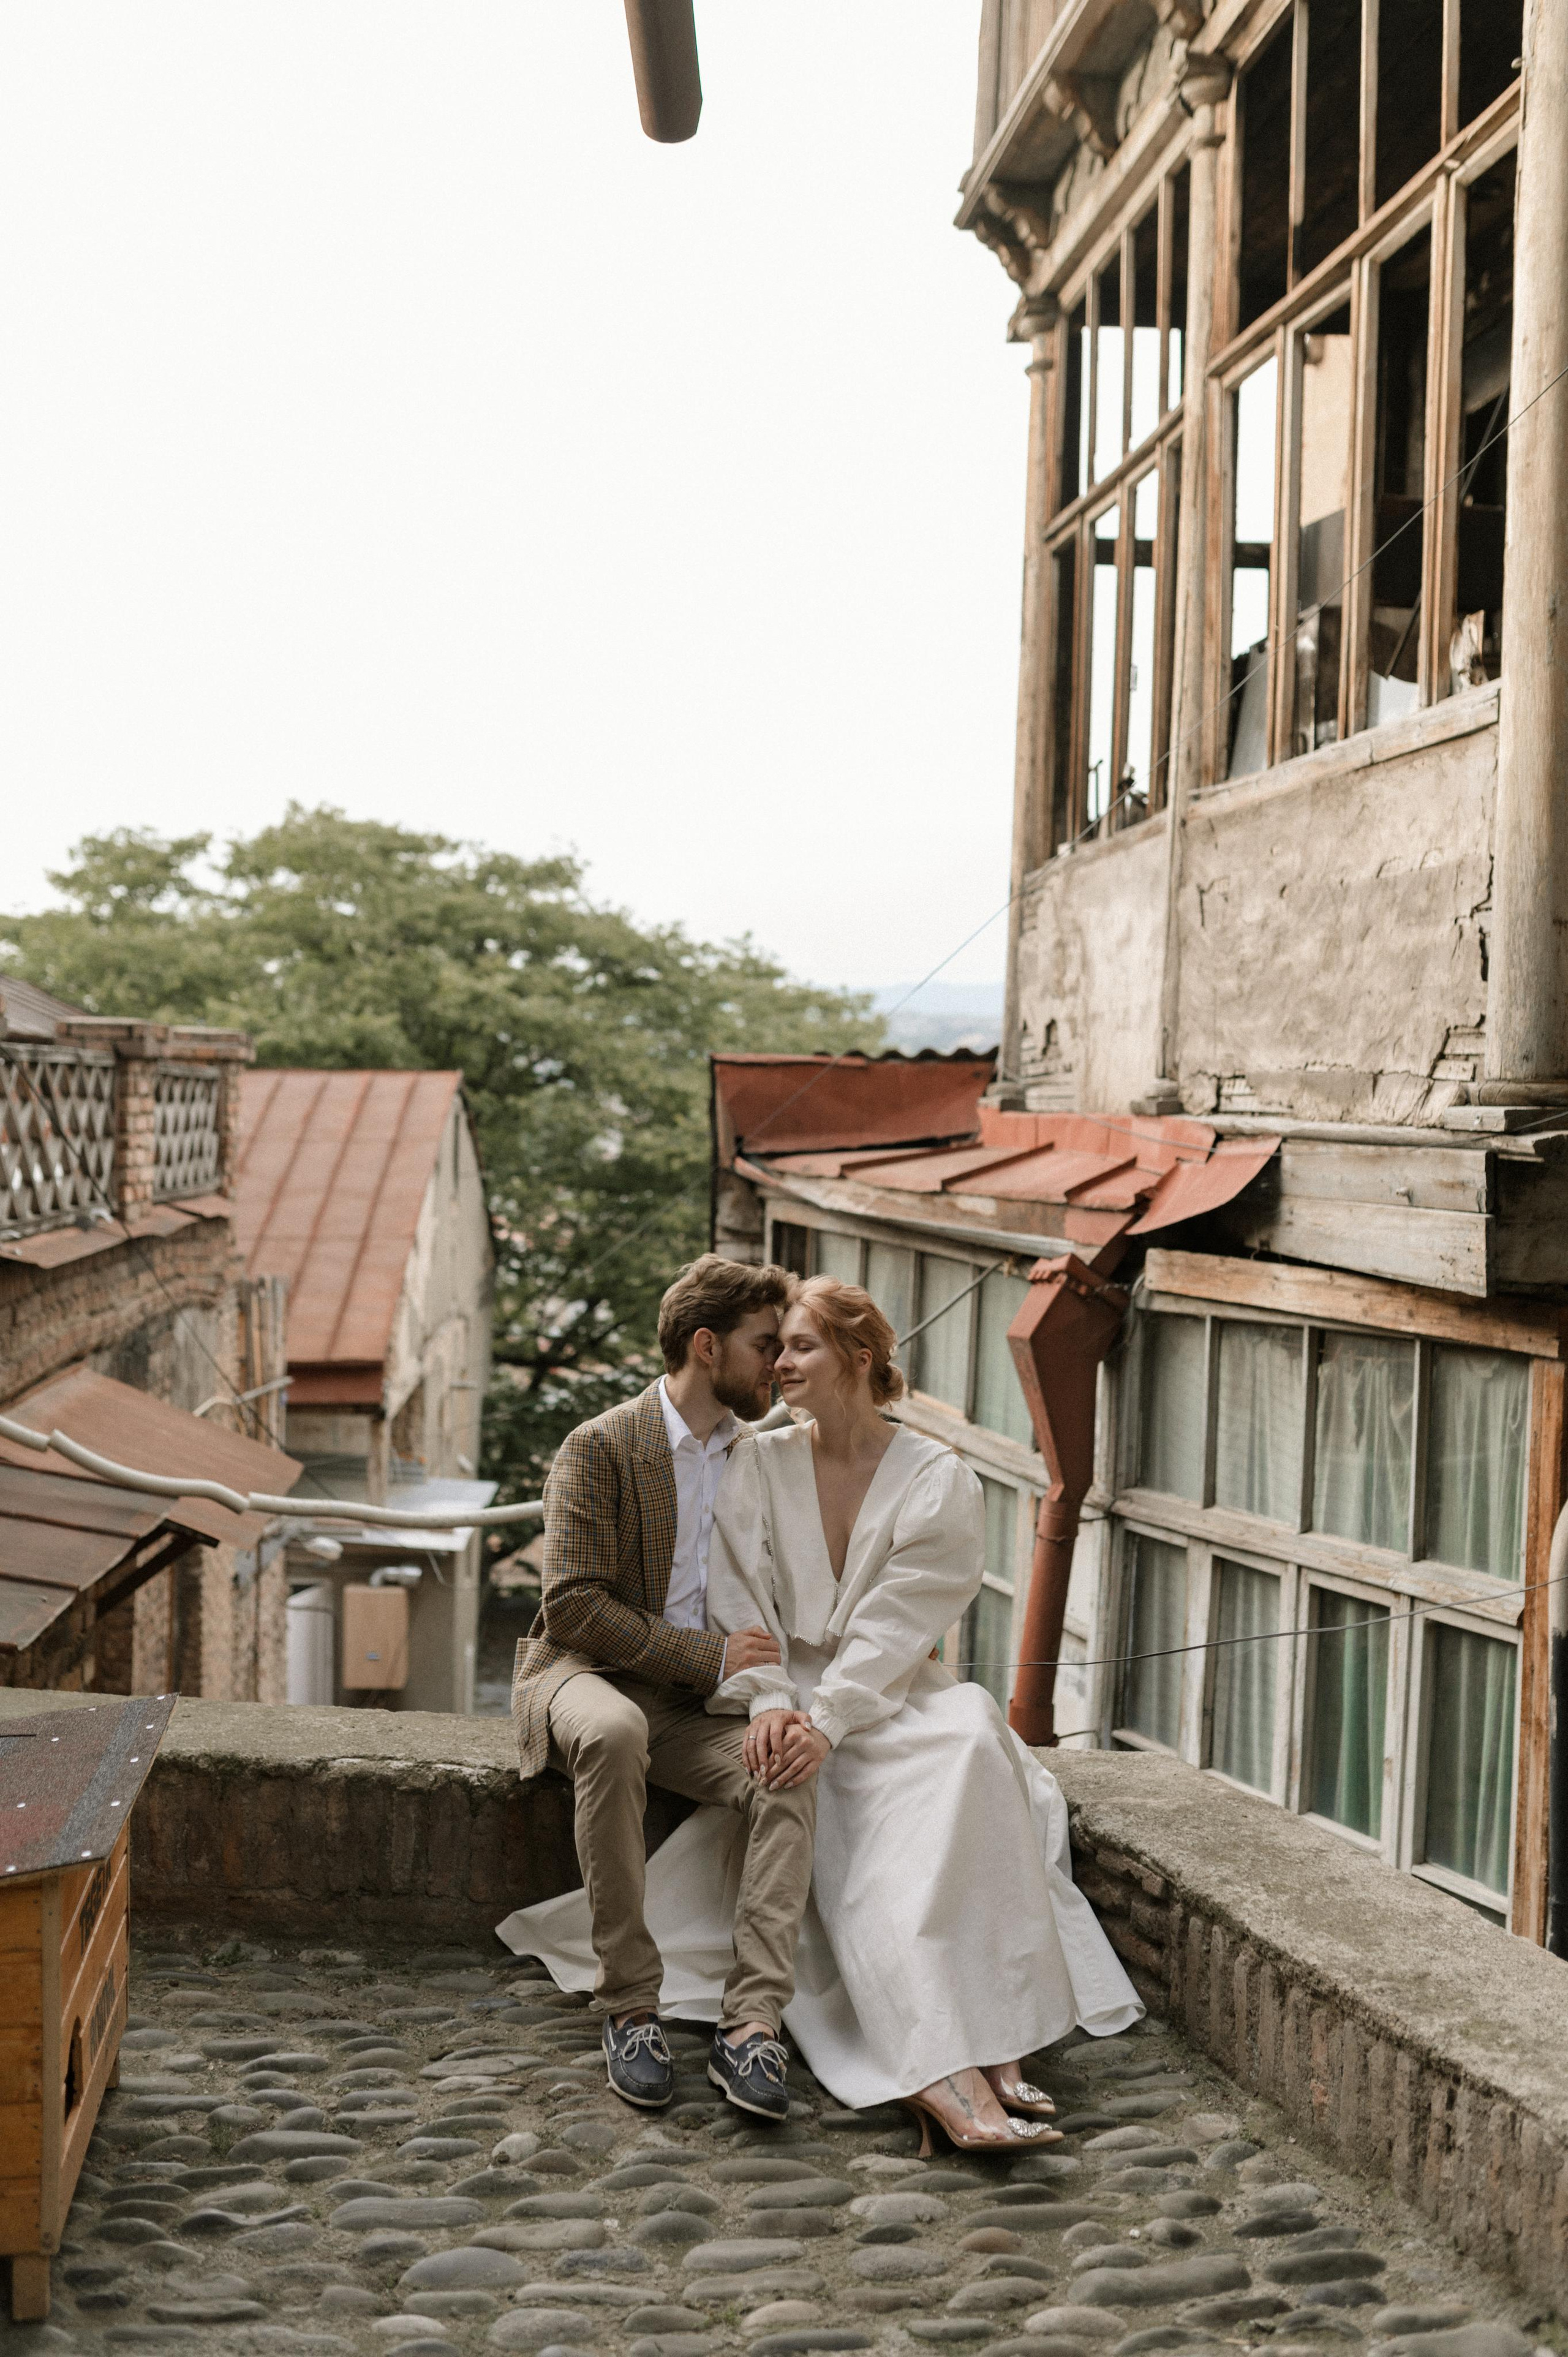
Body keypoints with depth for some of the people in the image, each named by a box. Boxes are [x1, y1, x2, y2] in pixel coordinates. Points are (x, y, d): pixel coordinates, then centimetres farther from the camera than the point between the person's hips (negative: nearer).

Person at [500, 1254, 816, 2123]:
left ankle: (751, 2022, -33)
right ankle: (630, 2006, -31)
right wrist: (712, 1656, -19)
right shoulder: (599, 1449, -8)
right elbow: (575, 1607, -15)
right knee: (613, 1732, -41)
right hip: (585, 1673, -4)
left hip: (696, 1701, 5)